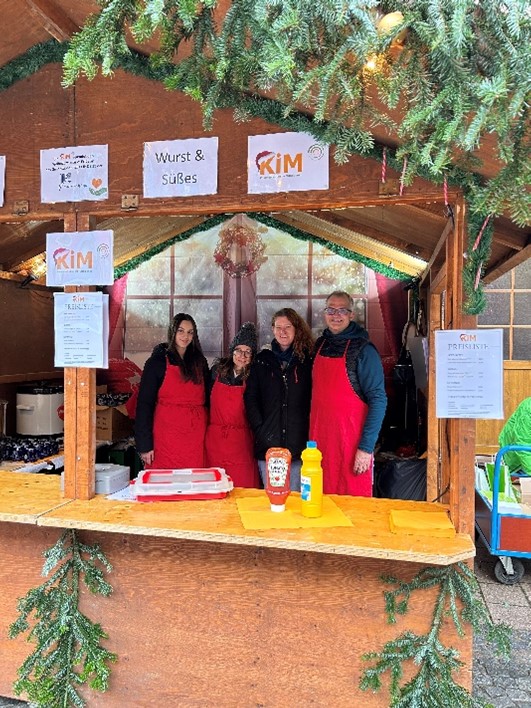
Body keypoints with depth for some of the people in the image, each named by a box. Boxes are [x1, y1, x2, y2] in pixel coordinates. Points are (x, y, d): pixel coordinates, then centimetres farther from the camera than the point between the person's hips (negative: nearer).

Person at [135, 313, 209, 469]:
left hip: (196, 437, 4)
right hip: (167, 437, -3)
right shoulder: (157, 361, 0)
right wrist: (145, 445, -10)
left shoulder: (199, 362, 13)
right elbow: (144, 403, -4)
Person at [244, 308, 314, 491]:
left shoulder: (307, 361, 5)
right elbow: (250, 397, 6)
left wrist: (310, 431, -7)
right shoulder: (262, 360, 9)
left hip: (298, 441, -1)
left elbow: (314, 399, 2)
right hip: (268, 442, 1)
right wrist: (259, 428, -5)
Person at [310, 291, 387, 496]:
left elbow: (378, 400, -13)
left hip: (351, 443, -5)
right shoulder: (320, 345, 9)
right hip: (319, 439, 5)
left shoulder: (363, 350, -9)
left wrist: (366, 447, -18)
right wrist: (313, 436, 12)